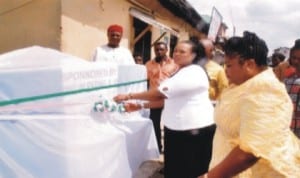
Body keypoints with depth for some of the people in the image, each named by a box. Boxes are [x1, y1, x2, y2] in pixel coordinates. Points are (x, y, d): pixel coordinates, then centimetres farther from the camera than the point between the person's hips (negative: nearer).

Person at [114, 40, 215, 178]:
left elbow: (161, 93, -23)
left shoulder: (194, 73, -18)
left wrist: (129, 96, -15)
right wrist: (140, 106, 2)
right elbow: (166, 98, 14)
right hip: (175, 129, 9)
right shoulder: (179, 73, 16)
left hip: (194, 130, -9)